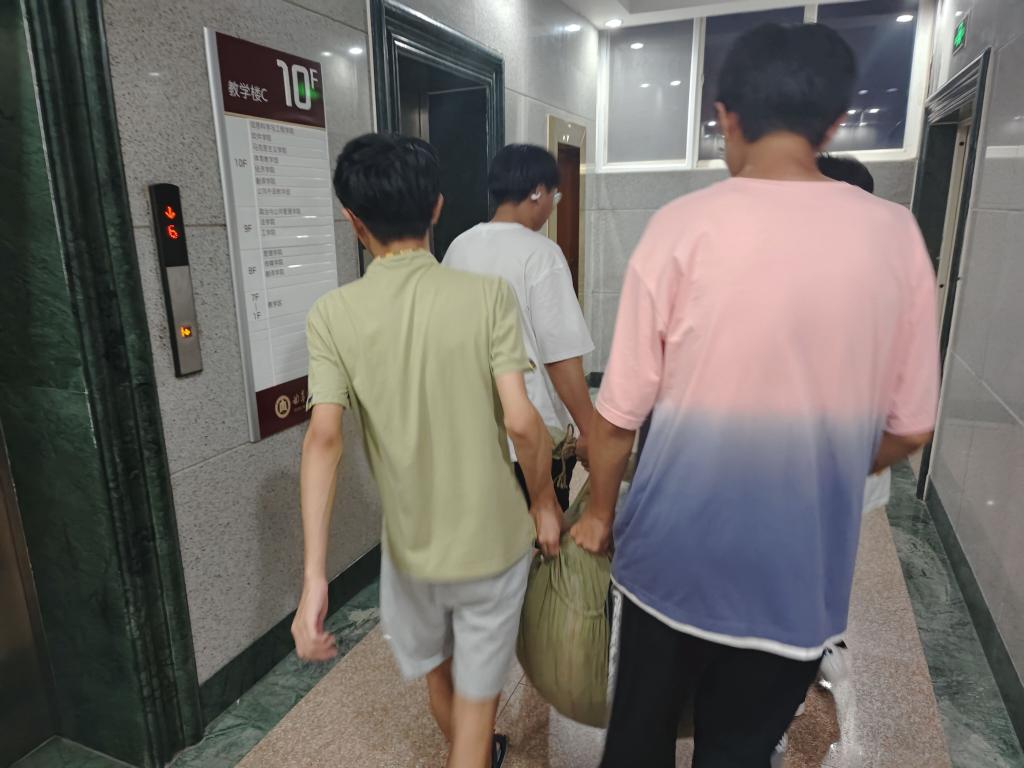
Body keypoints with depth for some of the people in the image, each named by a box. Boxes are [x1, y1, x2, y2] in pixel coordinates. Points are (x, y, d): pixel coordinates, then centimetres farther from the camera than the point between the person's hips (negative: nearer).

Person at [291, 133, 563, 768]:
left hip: (411, 545, 3)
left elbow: (324, 439, -19)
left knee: (438, 673, 31)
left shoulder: (332, 314, -11)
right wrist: (545, 500, -1)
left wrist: (314, 577, -17)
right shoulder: (488, 296, -14)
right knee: (476, 698, 16)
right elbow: (521, 421, -19)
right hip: (492, 539, -2)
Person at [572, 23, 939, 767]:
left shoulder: (684, 225, -14)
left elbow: (618, 415, -11)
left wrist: (600, 514, 6)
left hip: (674, 547, -1)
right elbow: (909, 428, 1)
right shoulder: (896, 235, -6)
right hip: (800, 566, 2)